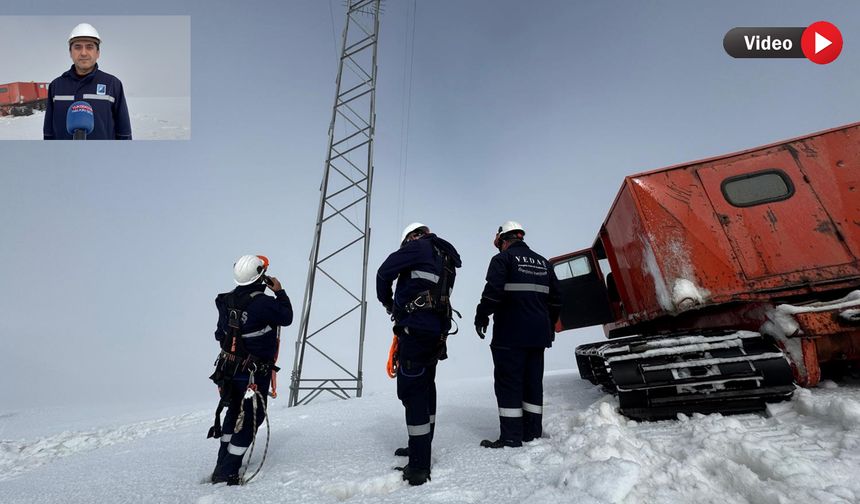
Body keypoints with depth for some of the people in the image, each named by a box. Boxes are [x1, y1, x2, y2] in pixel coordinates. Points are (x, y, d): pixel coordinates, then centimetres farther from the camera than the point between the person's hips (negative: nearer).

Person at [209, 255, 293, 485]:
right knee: (251, 418, 7)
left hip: (228, 369, 8)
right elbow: (287, 317, -8)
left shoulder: (226, 300, -1)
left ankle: (222, 466, 37)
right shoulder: (264, 303, -24)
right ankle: (227, 473, 13)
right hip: (255, 373, -8)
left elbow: (220, 334, 9)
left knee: (235, 413, 24)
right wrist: (280, 292, 1)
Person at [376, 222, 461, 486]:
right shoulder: (447, 260, 23)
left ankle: (419, 467, -3)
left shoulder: (420, 245, -2)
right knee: (425, 387, 18)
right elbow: (433, 293, 17)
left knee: (412, 391, -6)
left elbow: (385, 272, -3)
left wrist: (388, 302, 13)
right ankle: (421, 448, 32)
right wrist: (400, 306, 14)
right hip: (437, 331, 9)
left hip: (416, 328, -9)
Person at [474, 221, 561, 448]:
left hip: (510, 333, -7)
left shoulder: (503, 258, -4)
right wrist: (549, 324, 27)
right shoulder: (542, 262, 17)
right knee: (533, 382, 12)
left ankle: (511, 437, 1)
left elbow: (493, 291, -17)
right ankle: (533, 433, 19)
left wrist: (481, 316, -4)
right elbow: (555, 299, 18)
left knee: (508, 382, -1)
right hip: (538, 334, 7)